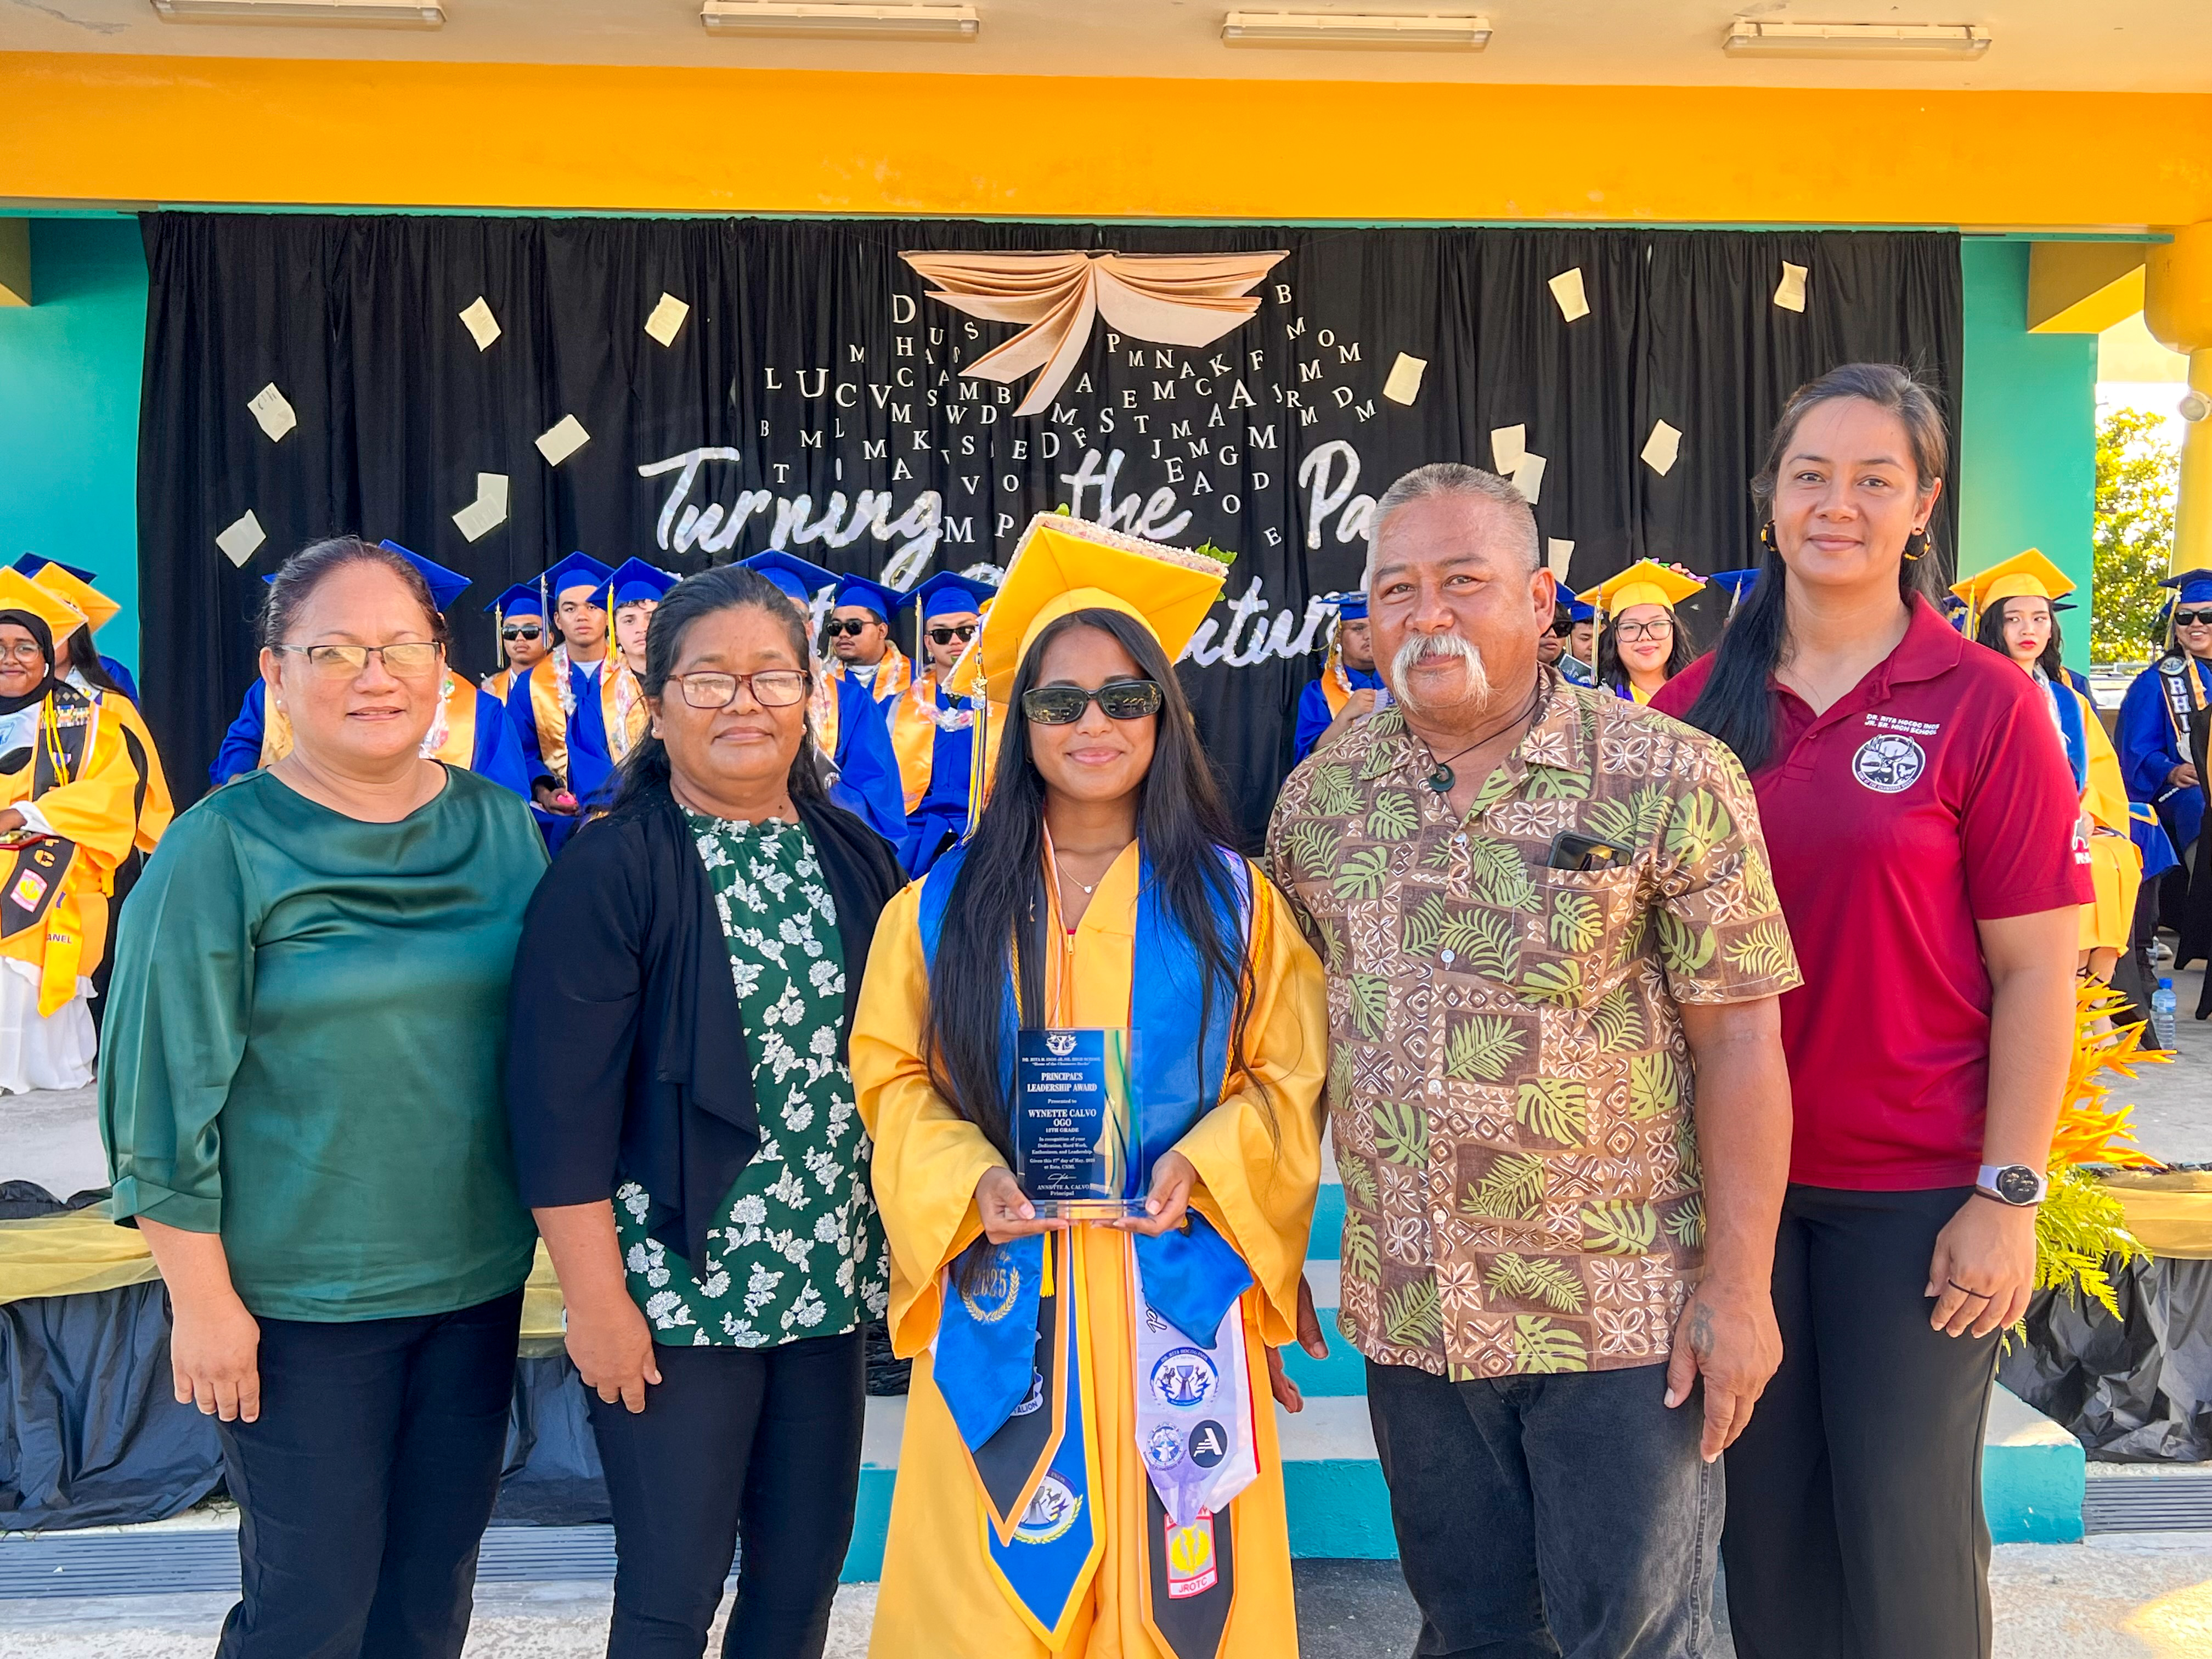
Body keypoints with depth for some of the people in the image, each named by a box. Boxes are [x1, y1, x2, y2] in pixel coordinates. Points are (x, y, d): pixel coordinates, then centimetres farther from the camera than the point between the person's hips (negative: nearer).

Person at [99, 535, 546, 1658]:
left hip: (477, 1277, 4)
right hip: (297, 1298, -4)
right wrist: (202, 1298, -10)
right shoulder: (222, 850, -10)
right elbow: (164, 1087, -9)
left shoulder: (503, 831, 2)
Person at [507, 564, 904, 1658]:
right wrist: (596, 1300, -14)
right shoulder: (613, 868, -11)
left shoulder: (854, 858, 5)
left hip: (829, 1283, 5)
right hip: (677, 1291, -5)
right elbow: (560, 1103, -13)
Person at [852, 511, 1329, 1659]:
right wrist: (970, 1179, -13)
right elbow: (894, 1078, 4)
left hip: (1176, 1290, 0)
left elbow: (1286, 1077, 2)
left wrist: (1202, 1169, -14)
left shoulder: (1230, 898, 3)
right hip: (1003, 1291, 1)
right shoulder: (946, 905, 4)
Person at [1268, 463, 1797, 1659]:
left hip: (1624, 1315, -3)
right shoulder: (1318, 798, 1)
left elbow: (1738, 1039, -10)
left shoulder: (1668, 782, -10)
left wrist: (1739, 1285, -12)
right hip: (1407, 1315, 4)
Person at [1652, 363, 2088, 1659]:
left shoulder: (1985, 703, -7)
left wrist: (2008, 1196, -11)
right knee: (1765, 1505, 15)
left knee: (1905, 1524, 10)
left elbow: (2036, 972, -8)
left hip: (1914, 1190, -3)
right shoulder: (1697, 704, 1)